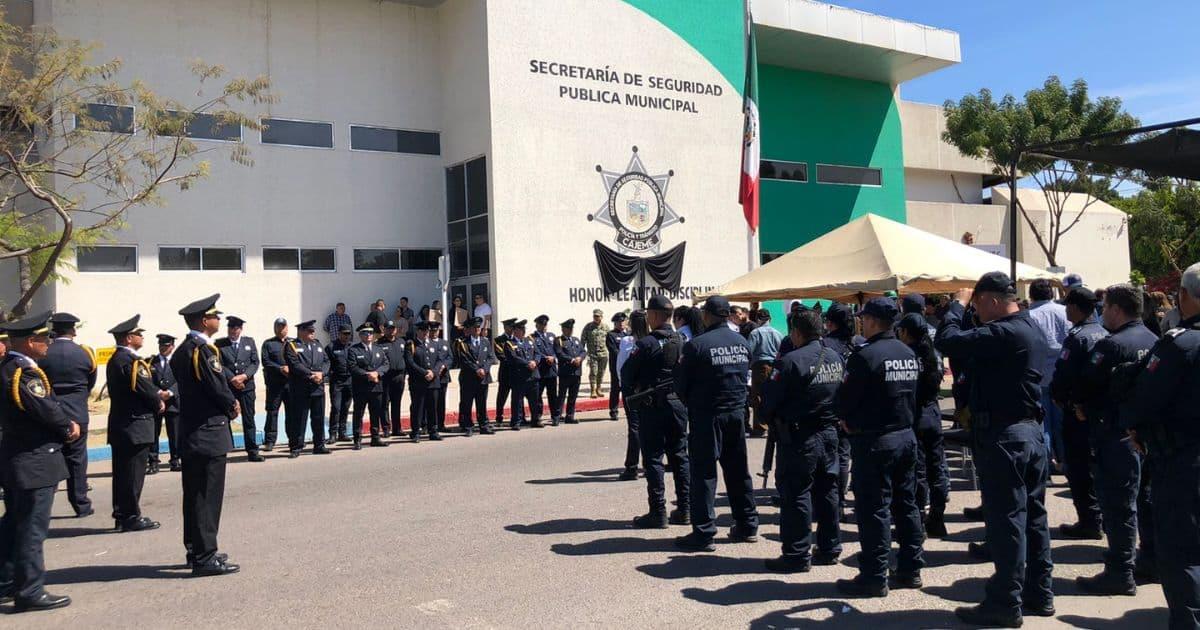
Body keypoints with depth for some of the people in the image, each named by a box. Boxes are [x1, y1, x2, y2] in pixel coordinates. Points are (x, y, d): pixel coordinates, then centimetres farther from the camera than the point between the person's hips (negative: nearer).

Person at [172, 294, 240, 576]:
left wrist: (228, 403, 6)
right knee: (207, 497, -4)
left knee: (195, 496, 16)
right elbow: (219, 388, -17)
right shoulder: (203, 350, -17)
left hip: (190, 433, 10)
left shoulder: (182, 350, 13)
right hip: (209, 433, -10)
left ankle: (196, 550, 25)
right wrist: (232, 405, 3)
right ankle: (205, 558, 1)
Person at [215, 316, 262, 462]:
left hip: (247, 386, 1)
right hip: (227, 387, -1)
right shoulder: (219, 344, 4)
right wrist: (232, 379, -14)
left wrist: (245, 376, -11)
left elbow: (255, 362, 4)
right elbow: (219, 365, -3)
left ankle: (252, 451, 6)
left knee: (249, 419, 3)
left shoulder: (249, 341, 10)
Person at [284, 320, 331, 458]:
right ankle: (296, 448, 4)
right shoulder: (292, 346, -1)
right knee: (299, 419, -3)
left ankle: (319, 445, 19)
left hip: (318, 388, 6)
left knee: (319, 418, 10)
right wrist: (311, 374, -18)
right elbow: (295, 365, -13)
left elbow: (326, 361, 9)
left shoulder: (318, 345, 18)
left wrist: (321, 373, -10)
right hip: (300, 390, -6)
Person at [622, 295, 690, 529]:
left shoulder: (646, 343, -13)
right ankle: (685, 509, 17)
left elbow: (627, 373, -10)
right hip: (679, 404, 6)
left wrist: (630, 395, 6)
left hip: (652, 406, -6)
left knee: (653, 459, 1)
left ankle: (658, 512, 2)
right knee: (679, 456, 13)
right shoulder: (682, 342, 4)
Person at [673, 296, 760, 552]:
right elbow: (744, 376, 11)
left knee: (704, 473, 0)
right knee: (739, 471, 16)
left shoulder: (696, 345, -14)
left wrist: (690, 405, 9)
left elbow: (681, 384, -8)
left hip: (707, 415, -6)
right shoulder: (742, 343, 4)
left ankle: (703, 533, 0)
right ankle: (747, 526, 25)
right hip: (737, 413, 6)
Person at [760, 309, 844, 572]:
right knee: (827, 491, 16)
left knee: (796, 494, 1)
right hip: (829, 433, 7)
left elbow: (770, 401, -14)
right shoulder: (836, 358, 4)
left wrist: (769, 419, 5)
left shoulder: (790, 361, -18)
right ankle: (829, 548, 26)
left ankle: (797, 555, 5)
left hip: (798, 437, -7)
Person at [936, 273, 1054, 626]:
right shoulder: (1030, 330, 12)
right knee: (1033, 516, 15)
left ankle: (1005, 604, 5)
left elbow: (948, 342, -23)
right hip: (1032, 431, 10)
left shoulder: (1002, 333, -21)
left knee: (1006, 520, -3)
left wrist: (957, 306, -9)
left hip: (1003, 437, -10)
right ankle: (1039, 594, 25)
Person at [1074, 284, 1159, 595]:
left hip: (1118, 433, -9)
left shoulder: (1112, 344, -19)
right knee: (1147, 497, 19)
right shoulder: (1153, 341, 9)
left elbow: (1085, 383, -20)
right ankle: (1152, 558, 32)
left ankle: (1120, 572, 1)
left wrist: (1083, 407, -1)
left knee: (1119, 503, -3)